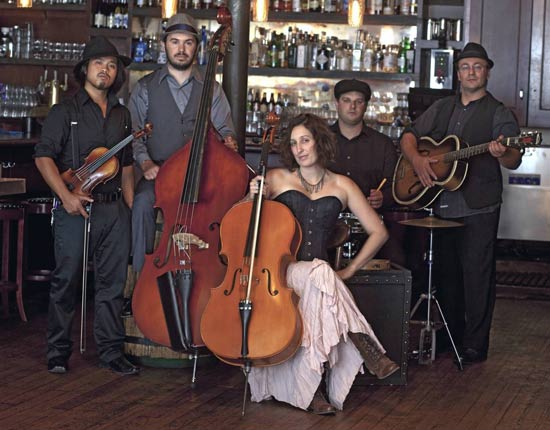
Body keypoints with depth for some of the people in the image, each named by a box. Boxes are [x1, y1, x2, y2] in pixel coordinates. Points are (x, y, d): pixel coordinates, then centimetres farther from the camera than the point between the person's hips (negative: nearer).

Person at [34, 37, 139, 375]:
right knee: (67, 280, -1)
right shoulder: (66, 112, 0)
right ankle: (58, 352, 11)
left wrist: (131, 204, 12)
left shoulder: (122, 115, 16)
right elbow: (44, 156, -6)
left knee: (113, 282, 5)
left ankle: (111, 352, 13)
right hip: (75, 208, -4)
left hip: (114, 209, 4)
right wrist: (66, 196, -15)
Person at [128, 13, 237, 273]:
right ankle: (142, 273, -24)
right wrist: (145, 162, -14)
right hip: (158, 174, -1)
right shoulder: (145, 88, 11)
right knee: (143, 202, -34)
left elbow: (225, 130, 12)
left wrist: (228, 141, -13)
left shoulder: (212, 90, 15)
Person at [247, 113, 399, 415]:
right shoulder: (277, 178, 12)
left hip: (318, 273, 1)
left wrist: (349, 270, 4)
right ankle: (366, 348, -32)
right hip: (279, 270, -1)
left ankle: (309, 388, -32)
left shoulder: (341, 186, 13)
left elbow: (378, 232, 13)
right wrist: (253, 198, -9)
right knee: (319, 275, -36)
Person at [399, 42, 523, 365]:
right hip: (441, 205, 5)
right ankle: (450, 338, 27)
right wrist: (417, 159, -6)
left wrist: (503, 154, -35)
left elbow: (514, 161, -11)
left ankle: (475, 346, 4)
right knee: (446, 273, 13)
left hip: (479, 208, -5)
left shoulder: (499, 113, -1)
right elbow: (409, 136, 14)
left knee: (477, 275, -4)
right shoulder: (442, 108, 15)